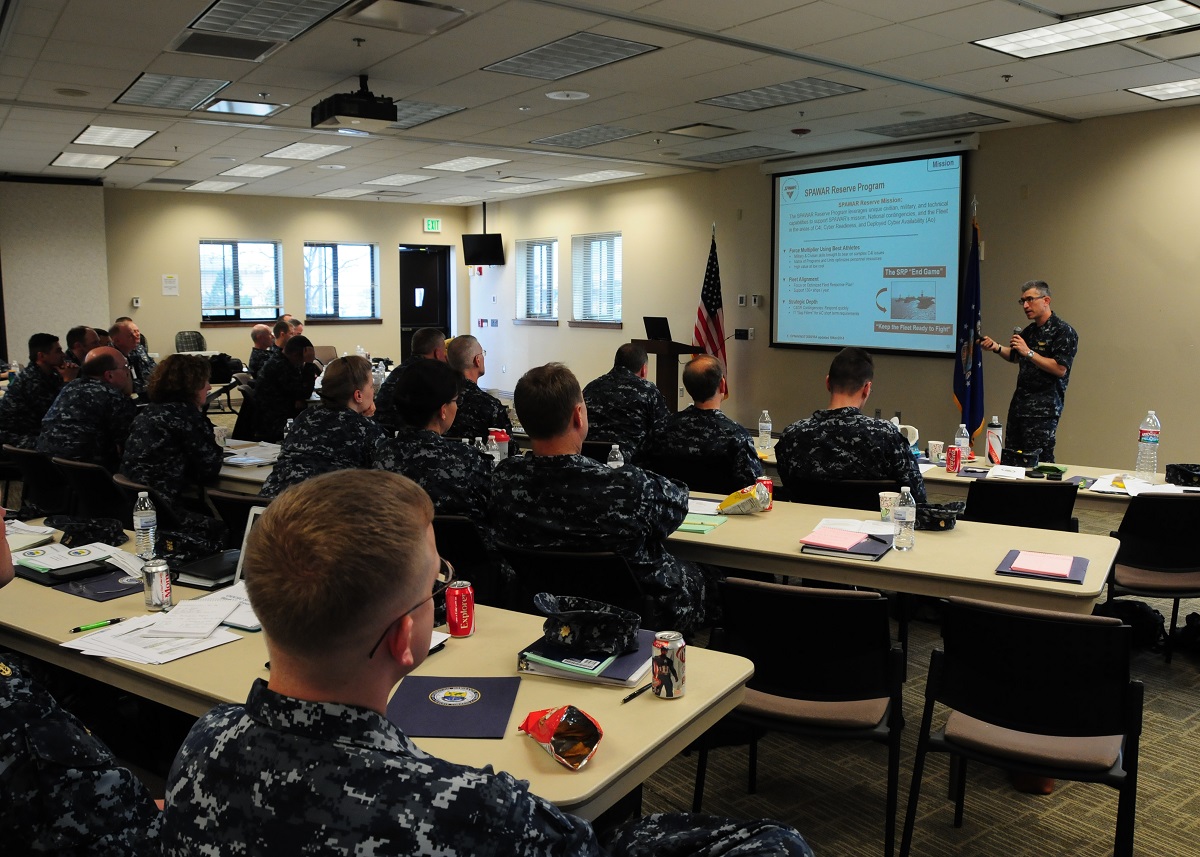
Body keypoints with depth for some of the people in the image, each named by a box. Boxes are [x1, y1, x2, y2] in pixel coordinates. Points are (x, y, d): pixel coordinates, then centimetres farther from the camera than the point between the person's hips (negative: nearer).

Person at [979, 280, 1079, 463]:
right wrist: (997, 347, 12)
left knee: (1038, 461, -8)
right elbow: (1015, 357, 31)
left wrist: (1029, 352, -18)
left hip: (1043, 408, -8)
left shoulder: (1063, 331, -8)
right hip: (1019, 402, 8)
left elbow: (1060, 369, -17)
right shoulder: (1029, 331, 17)